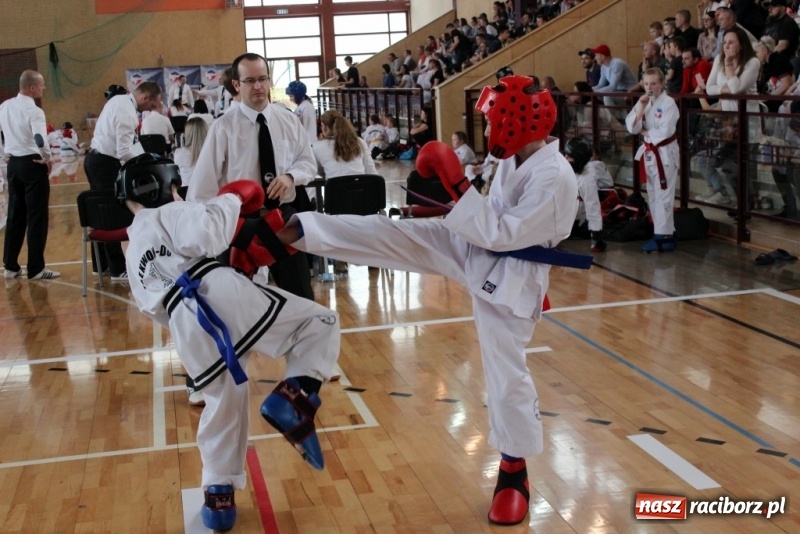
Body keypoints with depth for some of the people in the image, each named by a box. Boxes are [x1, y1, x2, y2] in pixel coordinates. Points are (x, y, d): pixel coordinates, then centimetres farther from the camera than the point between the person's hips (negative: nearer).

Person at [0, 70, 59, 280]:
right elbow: (40, 140, -27)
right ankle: (36, 268, 1)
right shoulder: (34, 111, -15)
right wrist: (47, 159, -11)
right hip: (32, 164, -7)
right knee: (37, 217, -1)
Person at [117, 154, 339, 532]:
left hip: (187, 329, 6)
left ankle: (218, 496, 28)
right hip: (220, 293, -6)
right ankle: (295, 396, -18)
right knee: (319, 323, 5)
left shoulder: (134, 255, 32)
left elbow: (154, 309, 33)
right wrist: (229, 202, 6)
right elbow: (203, 236, -11)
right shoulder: (171, 214, 11)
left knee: (223, 408, 24)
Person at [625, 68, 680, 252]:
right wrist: (641, 108, -13)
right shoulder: (643, 102, 7)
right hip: (649, 153, 8)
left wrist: (645, 132, -7)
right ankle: (665, 232, 23)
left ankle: (664, 236, -2)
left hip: (664, 153, -8)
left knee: (663, 196, -7)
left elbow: (664, 132, -21)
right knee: (653, 195, 13)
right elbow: (632, 127, -2)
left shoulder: (668, 103, -14)